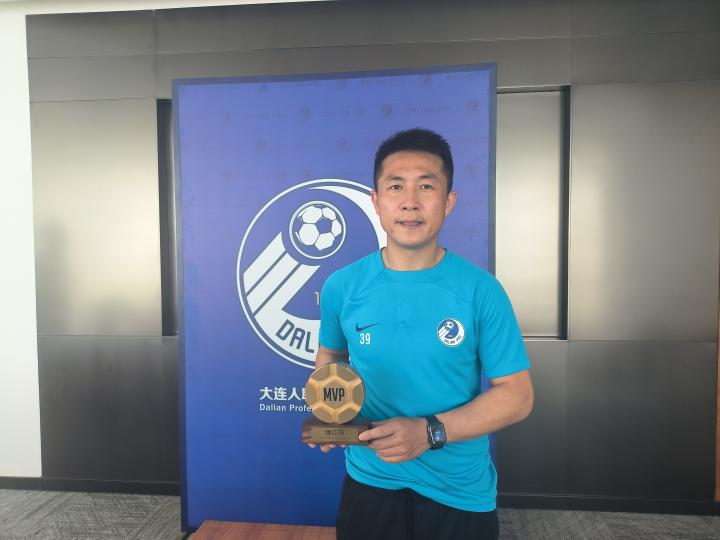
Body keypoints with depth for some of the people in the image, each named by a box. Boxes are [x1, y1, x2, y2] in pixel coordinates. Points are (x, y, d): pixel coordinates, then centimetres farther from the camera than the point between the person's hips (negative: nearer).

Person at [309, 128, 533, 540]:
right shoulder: (342, 286, -8)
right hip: (370, 483, 1)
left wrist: (431, 432, -22)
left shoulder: (481, 290, -14)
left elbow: (517, 395, -10)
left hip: (462, 492, -1)